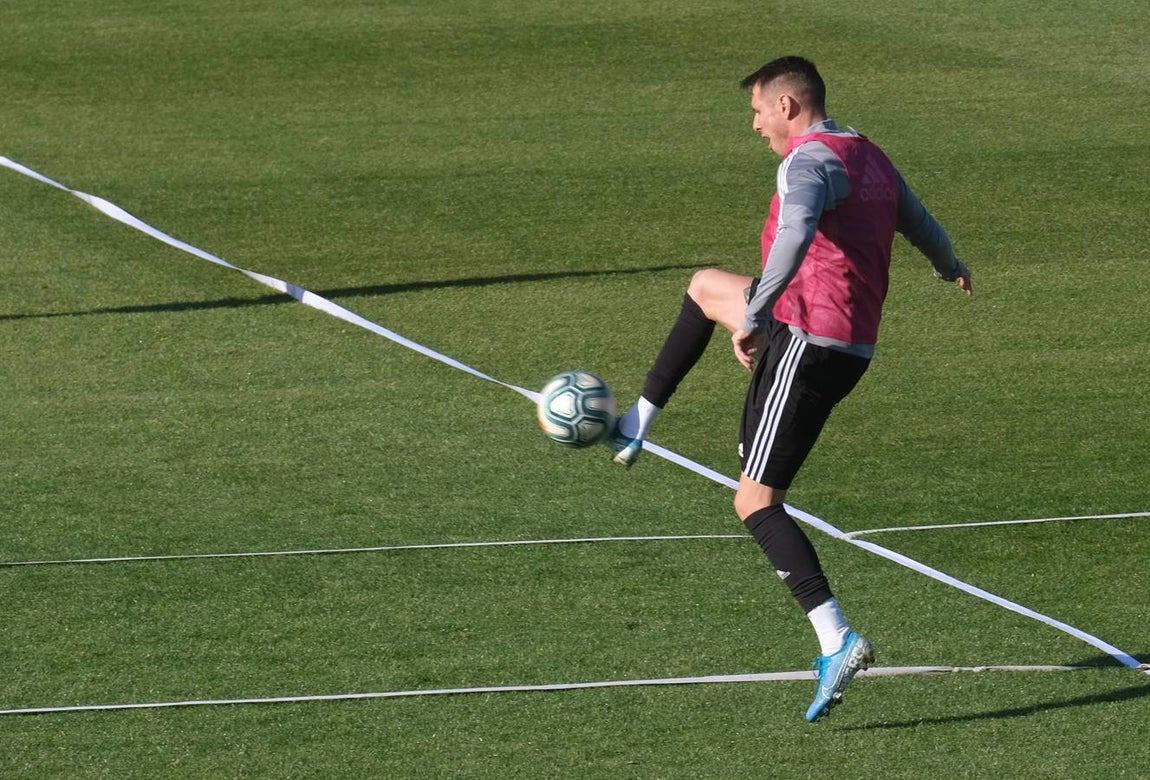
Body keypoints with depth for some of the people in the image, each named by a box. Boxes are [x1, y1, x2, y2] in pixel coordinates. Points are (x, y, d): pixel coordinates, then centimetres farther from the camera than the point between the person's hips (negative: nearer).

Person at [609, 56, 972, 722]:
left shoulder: (808, 162, -14)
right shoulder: (871, 159, 14)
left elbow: (794, 236, -34)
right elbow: (922, 225, 29)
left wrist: (751, 318, -34)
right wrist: (951, 267, 50)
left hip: (807, 343, -10)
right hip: (853, 346, 10)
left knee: (756, 504, -9)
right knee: (705, 286, 29)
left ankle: (837, 641, -21)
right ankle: (636, 430, 33)